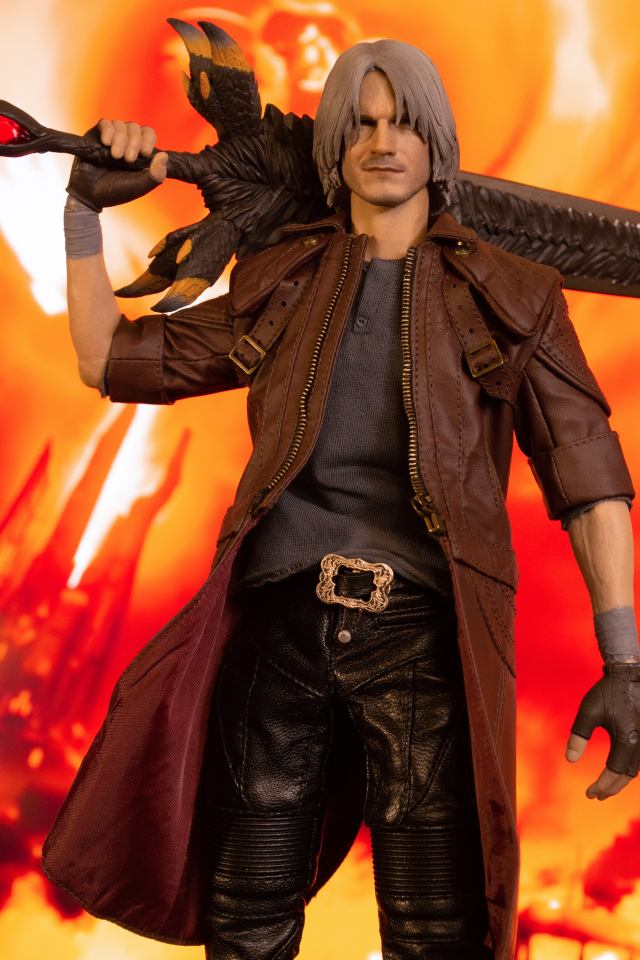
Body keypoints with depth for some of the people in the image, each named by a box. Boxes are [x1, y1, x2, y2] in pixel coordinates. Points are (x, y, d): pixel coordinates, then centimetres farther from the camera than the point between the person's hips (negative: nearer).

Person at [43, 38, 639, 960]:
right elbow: (113, 357, 19)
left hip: (421, 635, -2)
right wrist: (86, 206, 13)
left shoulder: (507, 294, 8)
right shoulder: (281, 286, 16)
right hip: (282, 625, 3)